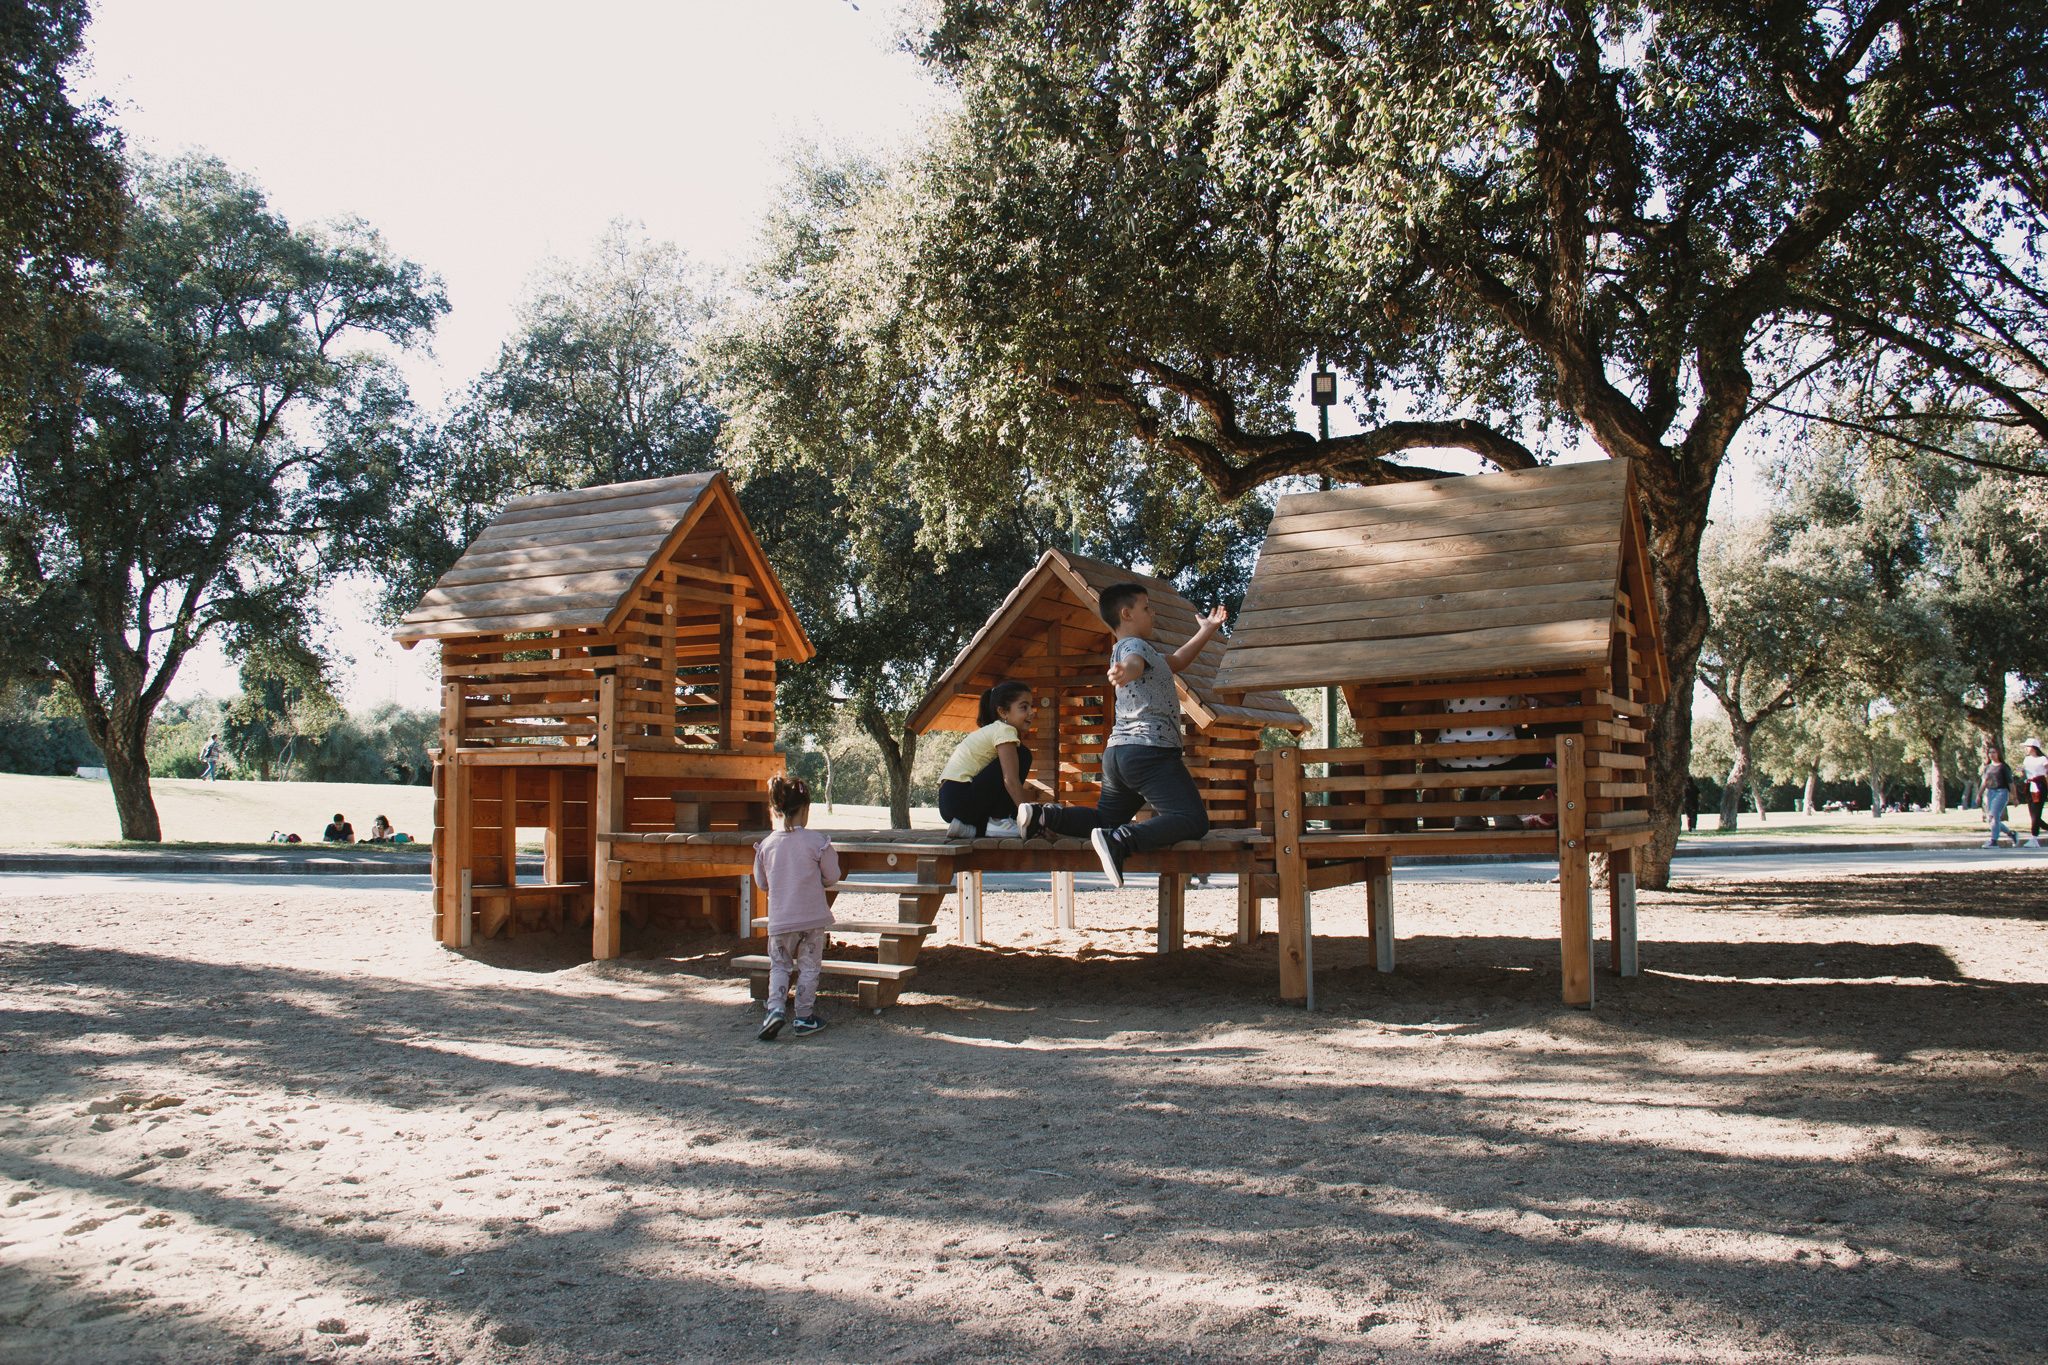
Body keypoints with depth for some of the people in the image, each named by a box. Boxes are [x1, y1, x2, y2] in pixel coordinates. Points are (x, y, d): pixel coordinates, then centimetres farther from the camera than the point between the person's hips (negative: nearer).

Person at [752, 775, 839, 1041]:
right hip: (812, 918, -2)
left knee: (779, 965, 15)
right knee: (808, 966, 10)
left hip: (779, 918, 2)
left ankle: (775, 1007, -4)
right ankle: (805, 1017, 14)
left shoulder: (766, 845, -3)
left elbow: (761, 884, 7)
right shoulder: (816, 842, -11)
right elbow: (831, 877, -2)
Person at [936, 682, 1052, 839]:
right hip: (961, 798, -10)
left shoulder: (992, 731, 22)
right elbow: (1011, 781, -16)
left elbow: (1010, 781, 23)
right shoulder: (1005, 730, -7)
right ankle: (997, 821, -8)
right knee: (1022, 755, -7)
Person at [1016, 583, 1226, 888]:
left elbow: (1177, 662, 37)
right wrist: (1126, 671, -55)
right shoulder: (1134, 645, -5)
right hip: (1150, 750, -10)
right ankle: (1121, 840, -32)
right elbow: (1133, 662, -32)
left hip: (1117, 753, 10)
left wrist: (1207, 630, 37)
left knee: (1105, 818, 19)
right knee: (1193, 821, -15)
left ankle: (1042, 816, -2)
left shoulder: (1124, 648, 25)